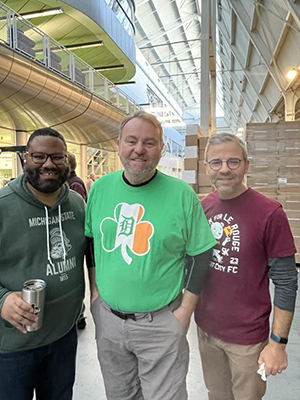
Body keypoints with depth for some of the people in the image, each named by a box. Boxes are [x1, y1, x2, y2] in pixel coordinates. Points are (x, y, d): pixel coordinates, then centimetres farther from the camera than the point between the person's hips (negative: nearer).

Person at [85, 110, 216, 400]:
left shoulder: (182, 194, -13)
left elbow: (201, 254, -6)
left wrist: (185, 310, -8)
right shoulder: (100, 188, -3)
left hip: (161, 322, -3)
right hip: (108, 318, 4)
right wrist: (94, 289, 5)